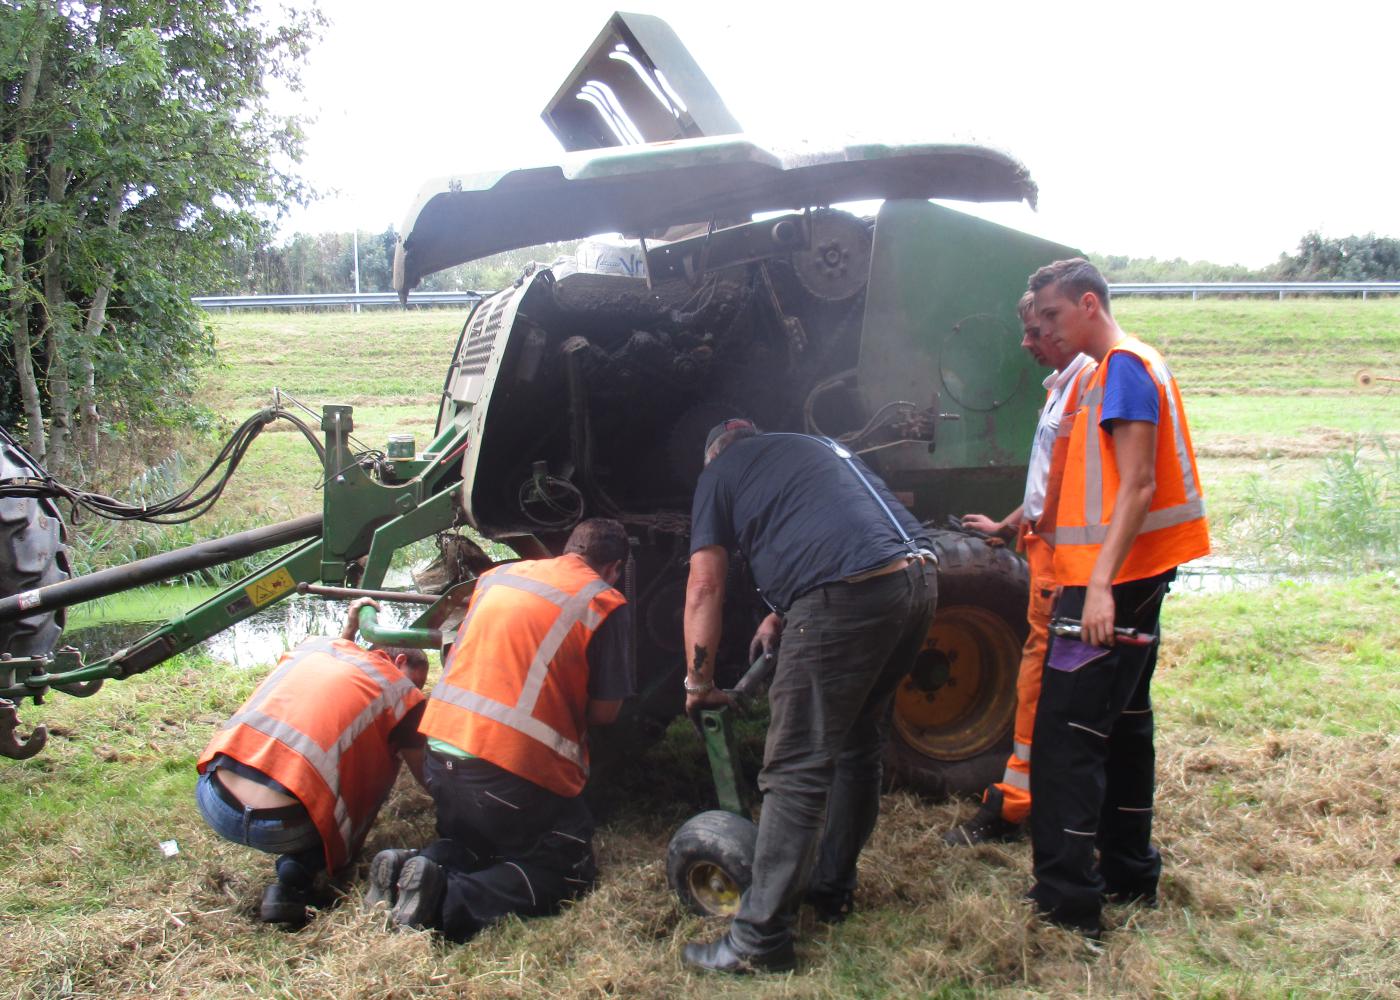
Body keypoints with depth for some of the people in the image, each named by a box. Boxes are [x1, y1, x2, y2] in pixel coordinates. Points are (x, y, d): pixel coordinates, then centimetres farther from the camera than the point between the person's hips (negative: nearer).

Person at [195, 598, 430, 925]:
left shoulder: (315, 644, 21)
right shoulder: (401, 692, 8)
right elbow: (428, 777, 20)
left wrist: (349, 629, 50)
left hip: (210, 802, 6)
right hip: (280, 828, -5)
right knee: (384, 756, 18)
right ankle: (305, 867, 7)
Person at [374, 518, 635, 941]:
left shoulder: (497, 575, 14)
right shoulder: (606, 604, -3)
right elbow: (604, 711, -1)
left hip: (442, 746, 7)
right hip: (513, 767, -6)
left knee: (475, 842, 31)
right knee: (570, 871, 9)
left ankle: (413, 866, 0)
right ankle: (451, 901, -14)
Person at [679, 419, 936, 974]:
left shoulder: (720, 472, 16)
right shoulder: (819, 446, 35)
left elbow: (704, 586, 12)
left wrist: (699, 684, 21)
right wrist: (785, 615, 38)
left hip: (849, 595, -7)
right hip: (918, 576, 7)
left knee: (796, 771, -3)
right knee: (857, 747, 22)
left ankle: (760, 940, 1)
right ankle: (832, 888, 34)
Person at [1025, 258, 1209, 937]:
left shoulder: (1124, 368, -12)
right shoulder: (1124, 368, 18)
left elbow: (1138, 486, -21)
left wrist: (1101, 582, -26)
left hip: (1110, 581, -11)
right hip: (1129, 581, 11)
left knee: (1064, 735, -9)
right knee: (1121, 726, 16)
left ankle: (1065, 902, -6)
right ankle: (1129, 874, 27)